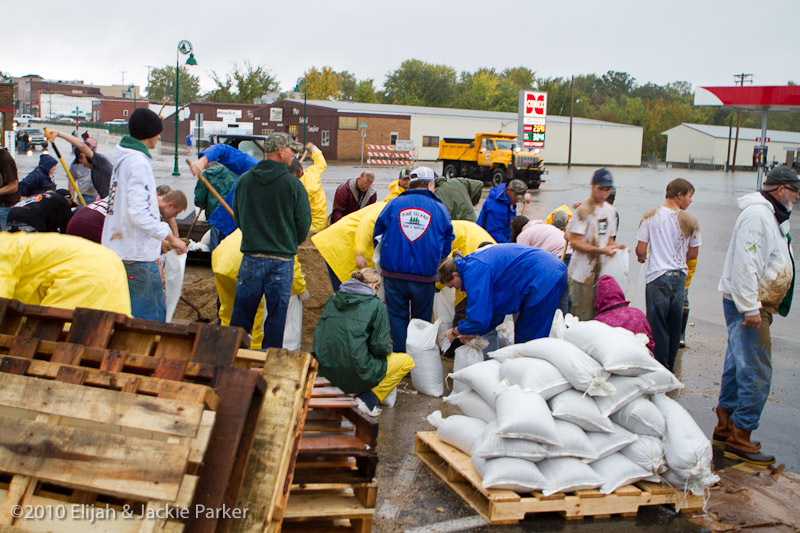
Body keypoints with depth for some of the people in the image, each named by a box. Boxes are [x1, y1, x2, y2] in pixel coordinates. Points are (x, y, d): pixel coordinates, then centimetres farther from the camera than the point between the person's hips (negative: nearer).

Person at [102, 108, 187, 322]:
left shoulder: (122, 158, 14)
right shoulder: (138, 162, -17)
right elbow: (139, 213, -25)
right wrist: (170, 237, -21)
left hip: (116, 247, 10)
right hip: (137, 254, -10)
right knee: (152, 318, -5)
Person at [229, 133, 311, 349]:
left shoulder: (244, 180, 2)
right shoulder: (293, 185, -9)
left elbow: (237, 217, 13)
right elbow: (304, 223, -3)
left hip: (252, 256, 3)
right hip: (282, 258, -3)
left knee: (242, 312, 11)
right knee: (276, 314, 6)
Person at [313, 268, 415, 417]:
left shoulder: (333, 299, 10)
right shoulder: (376, 305, -5)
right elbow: (380, 347, -8)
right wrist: (389, 348, 17)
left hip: (325, 370, 7)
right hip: (355, 374, -7)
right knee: (407, 361, 14)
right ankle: (368, 399, 4)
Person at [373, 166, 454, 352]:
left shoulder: (394, 204, 4)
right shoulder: (440, 209, 3)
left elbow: (377, 234, 13)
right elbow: (447, 243, 10)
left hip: (394, 274, 0)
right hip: (425, 274, 0)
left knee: (397, 317, 11)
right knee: (422, 319, 14)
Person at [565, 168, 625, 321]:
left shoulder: (610, 210, 13)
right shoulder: (584, 210, -12)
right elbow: (574, 242, -16)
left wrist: (615, 246, -1)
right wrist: (602, 250, -22)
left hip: (602, 271, 7)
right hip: (583, 273, -7)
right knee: (582, 317, -4)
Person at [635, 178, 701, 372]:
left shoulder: (650, 216, -6)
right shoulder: (690, 221, -2)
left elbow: (640, 250, -7)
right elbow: (693, 254, 7)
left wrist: (642, 257, 16)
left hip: (658, 277, -2)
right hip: (679, 276, 3)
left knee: (658, 326, 3)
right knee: (675, 327, 14)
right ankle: (670, 370, 23)